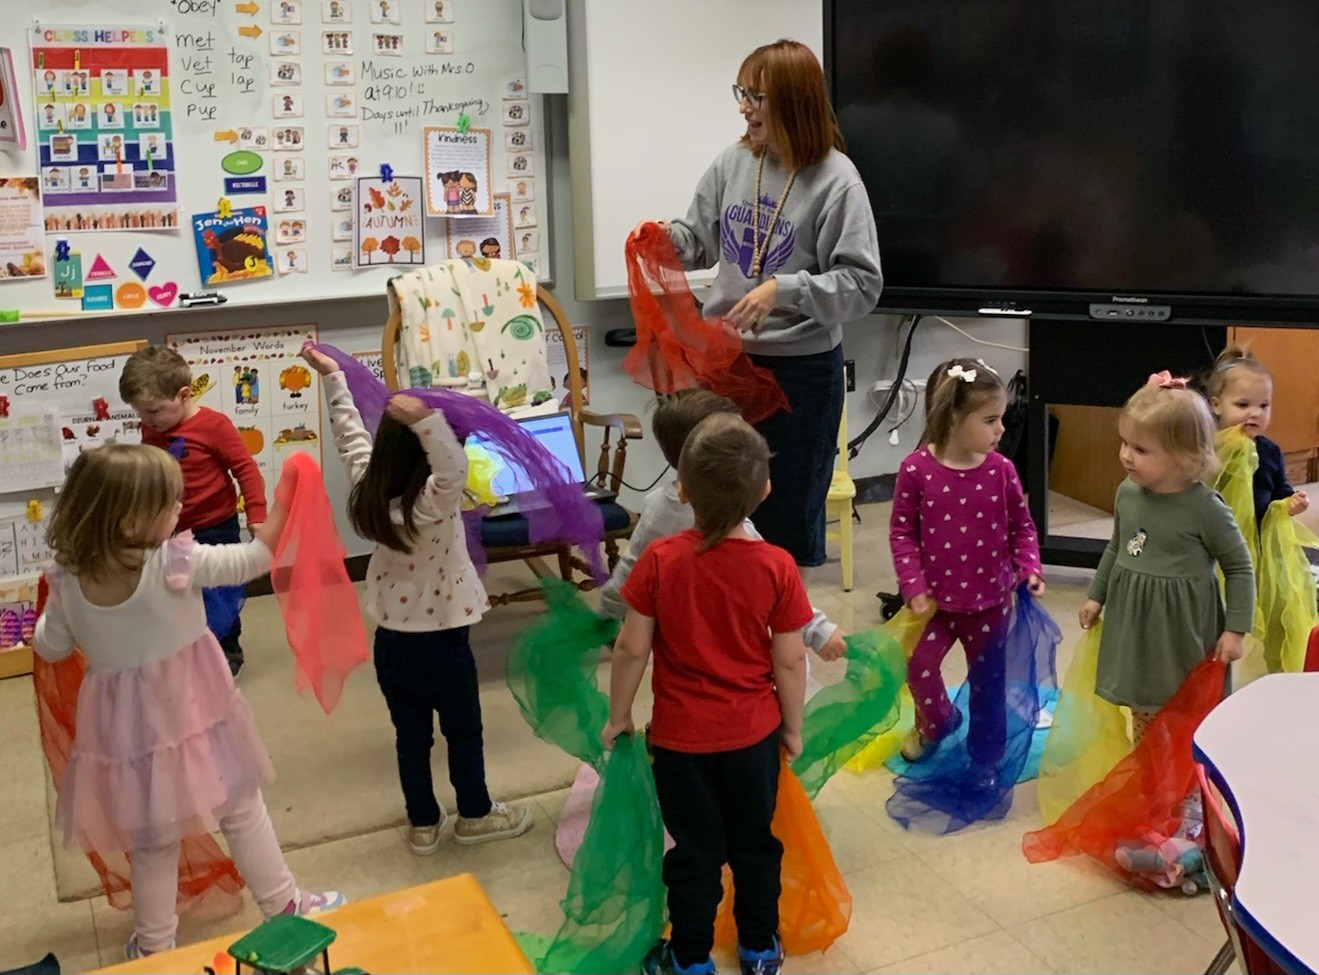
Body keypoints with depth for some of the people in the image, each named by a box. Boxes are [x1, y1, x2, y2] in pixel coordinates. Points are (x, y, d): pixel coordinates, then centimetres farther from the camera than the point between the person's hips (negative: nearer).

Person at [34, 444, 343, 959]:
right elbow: (251, 559, -13)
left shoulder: (68, 580, -11)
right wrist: (285, 502, -5)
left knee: (152, 840, 20)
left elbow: (51, 647, 5)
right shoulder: (176, 563, -24)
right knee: (242, 812, 17)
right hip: (193, 717, -3)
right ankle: (282, 904, 30)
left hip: (128, 728, 3)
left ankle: (154, 944, 32)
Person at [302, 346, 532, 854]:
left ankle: (423, 823, 32)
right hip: (441, 641, -5)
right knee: (463, 733, 16)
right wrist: (427, 420, -60)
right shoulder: (433, 502, -26)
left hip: (391, 640, 6)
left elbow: (351, 437, 5)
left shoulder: (370, 491, -7)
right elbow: (454, 468, -47)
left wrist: (333, 378, 10)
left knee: (411, 736, 18)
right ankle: (475, 814, 33)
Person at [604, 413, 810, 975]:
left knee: (695, 851, 15)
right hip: (754, 735, 1)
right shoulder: (776, 566, -17)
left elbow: (631, 648, -12)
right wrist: (793, 727, 6)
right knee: (755, 843, 20)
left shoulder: (660, 561, -18)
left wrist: (619, 716, 4)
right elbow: (789, 660, -10)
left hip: (681, 737, -1)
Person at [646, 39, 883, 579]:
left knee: (790, 512, 9)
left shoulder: (835, 179, -12)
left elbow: (862, 285, -14)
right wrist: (666, 234, -7)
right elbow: (700, 242, 14)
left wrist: (784, 290, -25)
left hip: (801, 368, -4)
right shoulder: (732, 163, 2)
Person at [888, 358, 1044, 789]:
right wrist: (914, 587, -13)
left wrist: (1029, 568, -12)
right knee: (919, 665, 2)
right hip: (937, 597, -1)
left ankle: (985, 759, 34)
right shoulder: (916, 469, -16)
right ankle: (937, 721, 37)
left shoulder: (1001, 470, -11)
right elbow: (902, 532, -8)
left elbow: (1022, 526, 2)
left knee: (988, 682, 12)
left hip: (990, 600, 1)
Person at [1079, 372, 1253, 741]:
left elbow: (1240, 569, -8)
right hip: (1135, 626, 5)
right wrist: (1097, 596, 21)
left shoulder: (1205, 508, -18)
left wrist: (1236, 629, -10)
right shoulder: (1127, 493, -3)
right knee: (1144, 718, 16)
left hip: (1183, 632, -5)